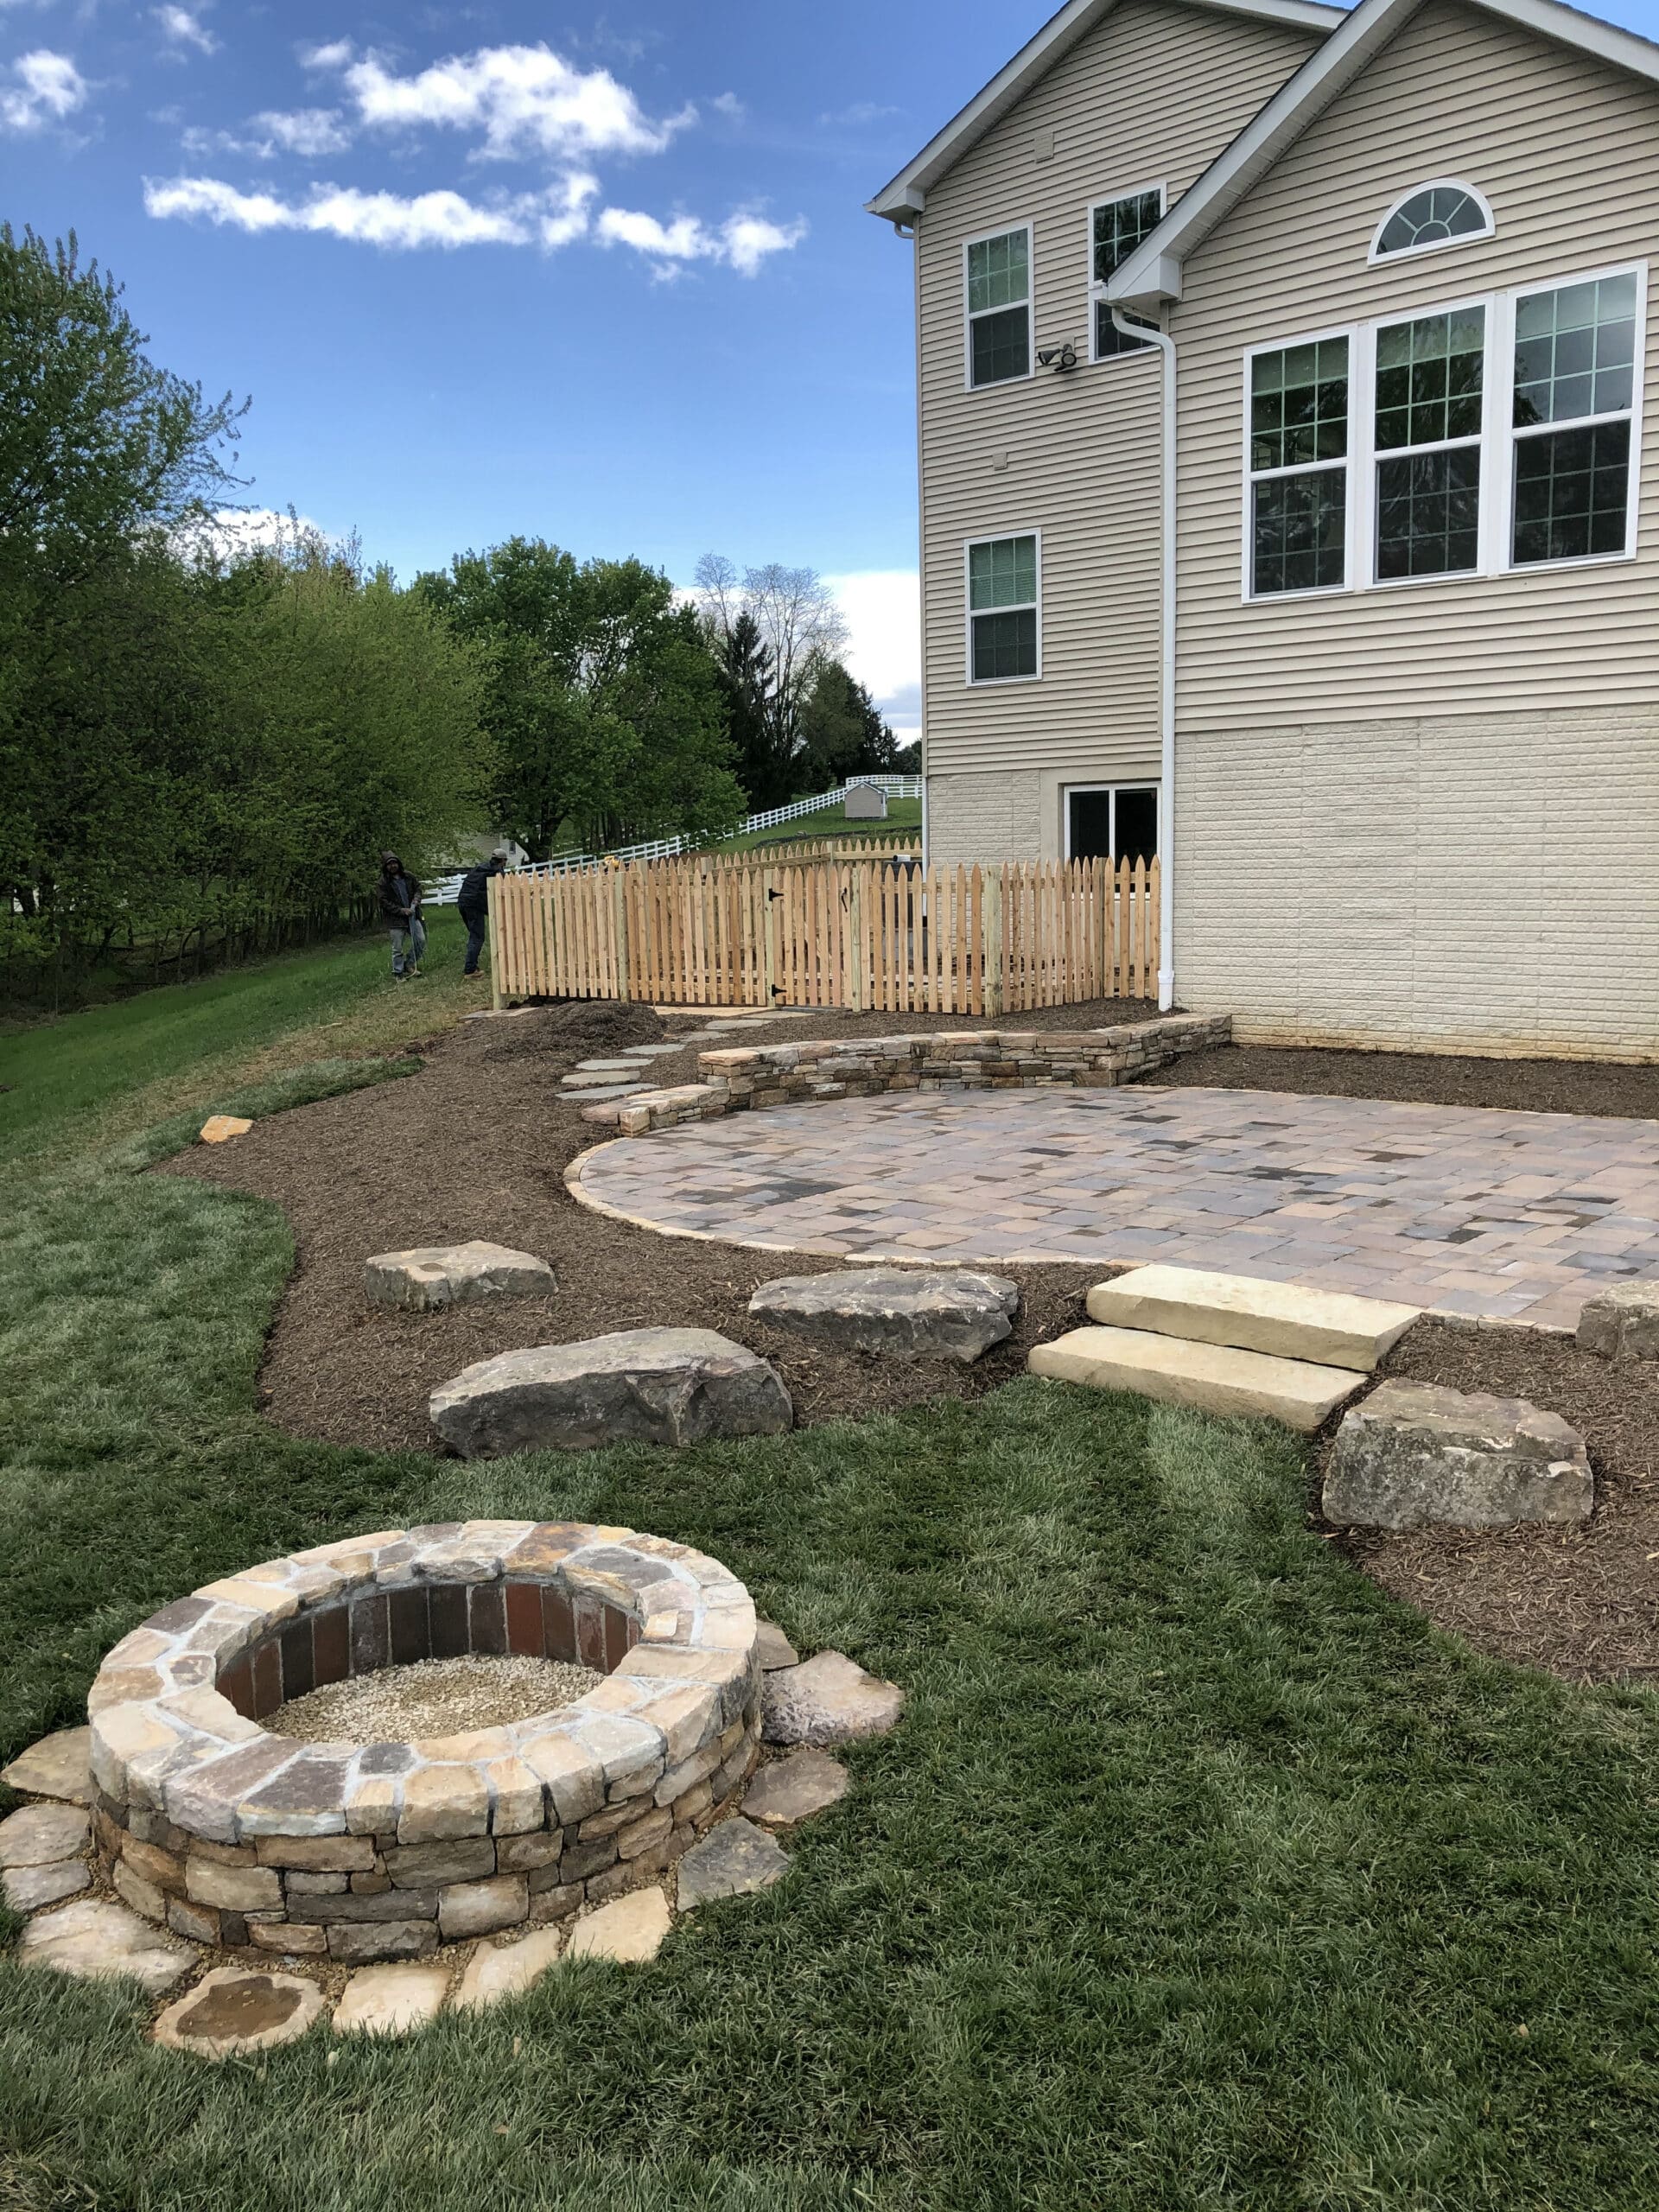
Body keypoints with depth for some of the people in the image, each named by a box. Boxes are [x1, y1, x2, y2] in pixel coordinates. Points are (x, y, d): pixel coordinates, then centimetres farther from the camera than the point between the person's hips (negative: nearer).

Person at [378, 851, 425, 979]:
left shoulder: (408, 876, 3)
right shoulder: (384, 882, -9)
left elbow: (417, 887, 17)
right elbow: (384, 902, -11)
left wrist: (416, 899, -4)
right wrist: (401, 910, -16)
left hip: (412, 915, 4)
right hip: (395, 919, -4)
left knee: (421, 940, 1)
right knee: (397, 948, 2)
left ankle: (409, 964, 20)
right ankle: (399, 973, 13)